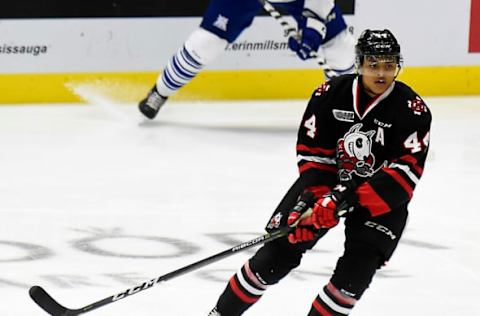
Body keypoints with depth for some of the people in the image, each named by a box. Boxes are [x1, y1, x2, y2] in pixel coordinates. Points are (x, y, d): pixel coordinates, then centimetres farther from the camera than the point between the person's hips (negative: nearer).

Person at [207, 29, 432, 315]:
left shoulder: (413, 111, -18)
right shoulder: (330, 95, -12)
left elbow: (403, 174, -25)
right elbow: (312, 152, -8)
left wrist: (347, 201, -33)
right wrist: (317, 200, -23)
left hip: (382, 197, -1)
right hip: (326, 183, 1)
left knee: (356, 271, -20)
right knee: (277, 254, -5)